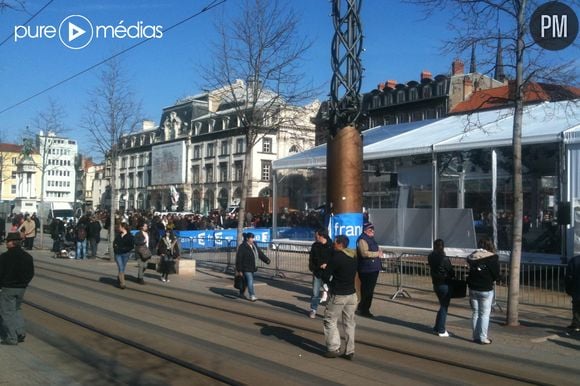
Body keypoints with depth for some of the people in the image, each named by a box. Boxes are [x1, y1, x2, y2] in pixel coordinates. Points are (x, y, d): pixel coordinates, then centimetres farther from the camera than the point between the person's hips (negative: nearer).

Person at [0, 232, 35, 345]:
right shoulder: (27, 256, 1)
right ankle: (20, 332, 10)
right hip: (21, 288, 6)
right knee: (16, 309, 22)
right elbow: (31, 273, 6)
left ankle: (11, 338, 3)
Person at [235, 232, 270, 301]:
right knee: (250, 281, -12)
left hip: (252, 267, 8)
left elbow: (260, 253, 7)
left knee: (246, 281, 17)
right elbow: (239, 259, -15)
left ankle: (241, 293, 33)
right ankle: (252, 296, -12)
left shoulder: (254, 245, 8)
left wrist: (266, 260, -9)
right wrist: (239, 270, -16)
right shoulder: (242, 247, -16)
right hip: (246, 268, -8)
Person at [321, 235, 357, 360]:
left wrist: (324, 268, 9)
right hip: (352, 293, 7)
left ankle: (334, 348, 3)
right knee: (349, 323, 11)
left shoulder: (336, 257, -15)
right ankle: (349, 351, 13)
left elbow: (325, 276, -14)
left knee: (330, 321, 5)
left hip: (338, 295, -7)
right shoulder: (353, 257, 7)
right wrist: (328, 267, 15)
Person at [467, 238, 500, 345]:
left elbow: (470, 272, 5)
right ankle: (483, 338, 3)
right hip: (486, 290, -4)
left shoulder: (472, 257, 2)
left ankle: (476, 336, 17)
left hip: (473, 289, 4)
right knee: (485, 314, 4)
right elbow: (496, 275, -6)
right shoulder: (493, 258, -10)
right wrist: (489, 280, 11)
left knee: (475, 313, 13)